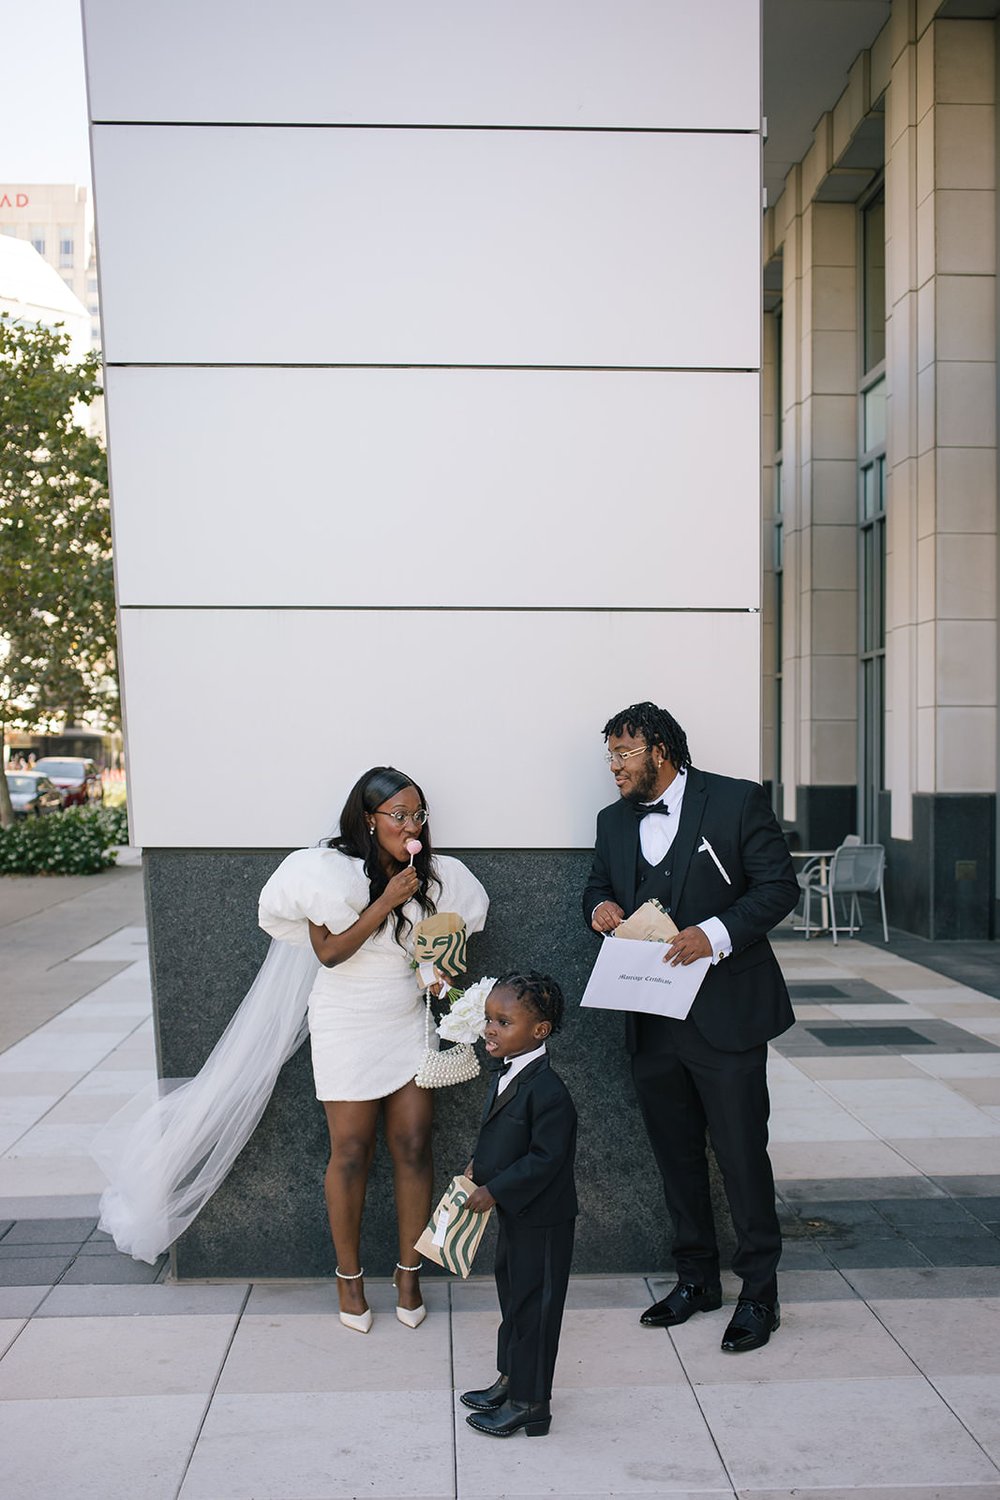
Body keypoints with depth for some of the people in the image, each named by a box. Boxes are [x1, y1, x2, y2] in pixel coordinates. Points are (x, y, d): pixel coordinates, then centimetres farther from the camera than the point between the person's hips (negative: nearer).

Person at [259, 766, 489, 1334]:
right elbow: (329, 950, -18)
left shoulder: (430, 876, 2)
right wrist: (386, 903, -22)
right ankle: (350, 1276, 22)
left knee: (414, 1148, 4)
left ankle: (409, 1273, 20)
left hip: (409, 1025, 4)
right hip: (349, 1027, -4)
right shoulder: (332, 869, -12)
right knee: (351, 1153, 4)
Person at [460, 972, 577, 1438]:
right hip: (514, 1214, 9)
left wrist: (494, 1190, -23)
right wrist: (480, 1164, 0)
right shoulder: (509, 1076, 1)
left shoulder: (547, 1090, -28)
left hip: (541, 1220, -9)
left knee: (534, 1304, 6)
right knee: (512, 1294, 22)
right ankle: (511, 1378, 40)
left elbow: (545, 1158, -28)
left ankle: (530, 1401, 22)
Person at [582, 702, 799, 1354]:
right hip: (652, 1020, 6)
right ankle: (698, 1280, 32)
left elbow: (779, 885, -9)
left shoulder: (737, 800, -6)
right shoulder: (615, 821, 11)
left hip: (725, 1012, -5)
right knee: (676, 1154, 15)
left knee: (742, 1153, 2)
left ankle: (760, 1292, 21)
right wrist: (600, 906, -3)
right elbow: (599, 885, 21)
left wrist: (717, 932, -23)